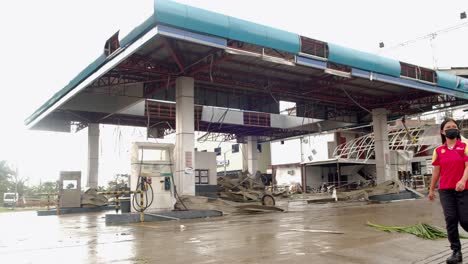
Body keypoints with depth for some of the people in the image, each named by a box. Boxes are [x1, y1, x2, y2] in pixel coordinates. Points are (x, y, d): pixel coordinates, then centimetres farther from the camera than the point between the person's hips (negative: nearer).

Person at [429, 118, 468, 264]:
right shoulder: (438, 151, 8)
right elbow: (436, 171, 12)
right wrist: (431, 190, 13)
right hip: (445, 190, 2)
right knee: (450, 219, -2)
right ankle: (456, 252, 6)